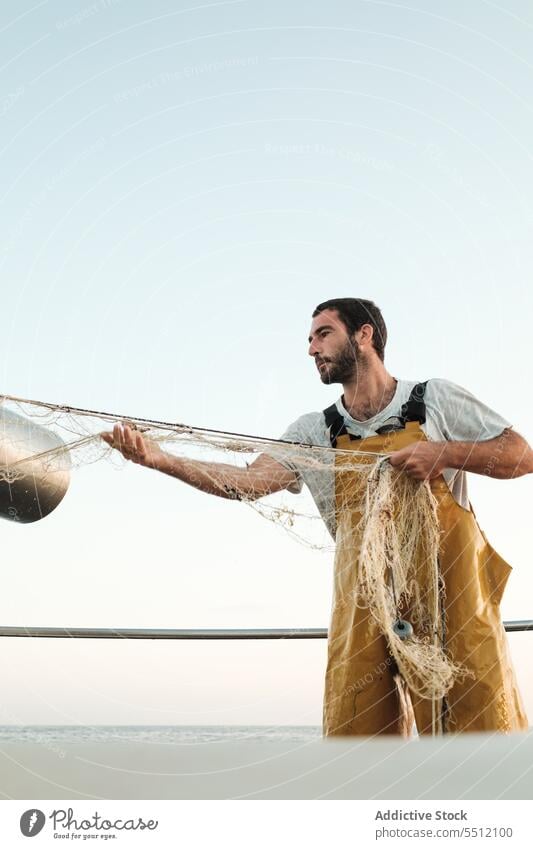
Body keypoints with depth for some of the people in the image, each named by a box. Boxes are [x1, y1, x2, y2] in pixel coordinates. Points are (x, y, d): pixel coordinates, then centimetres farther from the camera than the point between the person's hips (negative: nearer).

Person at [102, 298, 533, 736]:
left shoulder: (436, 399, 4)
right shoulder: (316, 431, 9)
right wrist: (161, 459, -16)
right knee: (355, 731, -1)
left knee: (481, 723, -2)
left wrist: (444, 453, -14)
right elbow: (251, 480, -4)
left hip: (453, 598, -2)